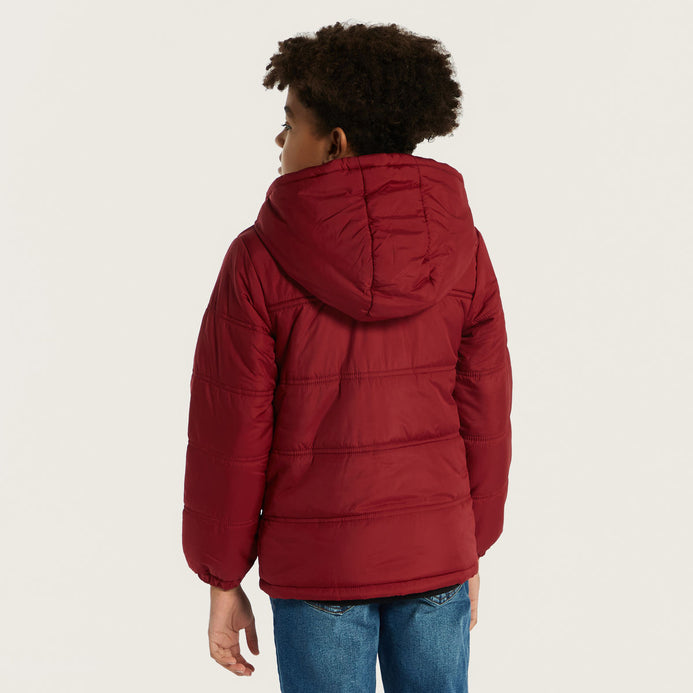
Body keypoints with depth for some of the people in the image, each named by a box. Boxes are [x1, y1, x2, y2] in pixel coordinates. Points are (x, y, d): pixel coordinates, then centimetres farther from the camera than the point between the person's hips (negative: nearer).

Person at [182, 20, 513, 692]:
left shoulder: (260, 260, -15)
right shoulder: (460, 249, -6)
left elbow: (228, 435, -11)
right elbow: (483, 419, -1)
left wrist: (223, 583, 1)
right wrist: (470, 556, 13)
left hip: (318, 564, -2)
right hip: (434, 556, 3)